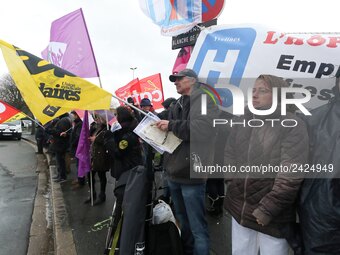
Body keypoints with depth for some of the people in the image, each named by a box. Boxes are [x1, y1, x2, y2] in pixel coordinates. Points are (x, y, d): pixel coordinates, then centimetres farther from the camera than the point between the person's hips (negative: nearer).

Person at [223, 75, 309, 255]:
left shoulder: (293, 126, -12)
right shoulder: (243, 121, 5)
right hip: (239, 208, 5)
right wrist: (234, 181, 1)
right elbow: (229, 154, 12)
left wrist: (267, 209, -16)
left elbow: (291, 175, -17)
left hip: (272, 216, -5)